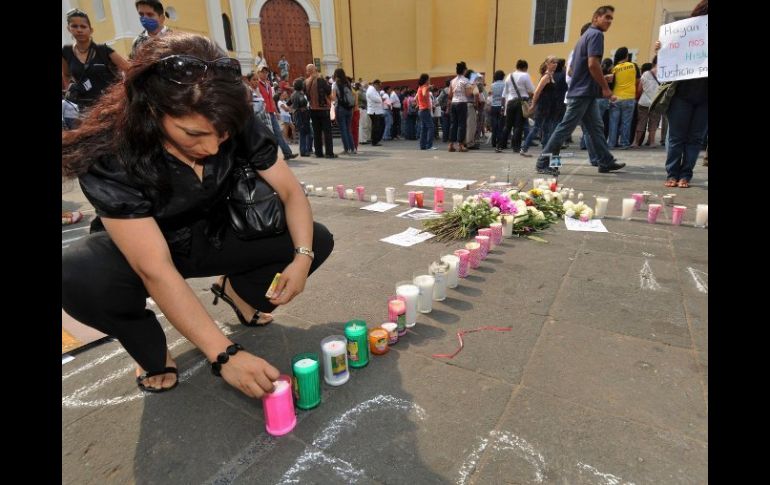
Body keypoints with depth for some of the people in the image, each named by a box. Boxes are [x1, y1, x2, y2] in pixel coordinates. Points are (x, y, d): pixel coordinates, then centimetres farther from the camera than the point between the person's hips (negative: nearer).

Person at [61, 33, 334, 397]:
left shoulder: (238, 126, -21)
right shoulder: (110, 156, -32)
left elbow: (291, 191, -15)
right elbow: (156, 270, -38)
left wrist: (302, 256, -33)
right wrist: (225, 354, -42)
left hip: (213, 237, 4)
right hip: (137, 250, -3)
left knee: (317, 240, -14)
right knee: (76, 276, -37)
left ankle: (237, 288, 13)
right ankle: (148, 344, -4)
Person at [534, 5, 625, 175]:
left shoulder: (585, 35, 22)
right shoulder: (596, 34, -8)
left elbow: (573, 68, 22)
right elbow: (593, 64, -20)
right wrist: (605, 87, -13)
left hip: (581, 90, 10)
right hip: (584, 92, -10)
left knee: (596, 128, 11)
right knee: (565, 128, -9)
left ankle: (606, 162, 15)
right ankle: (543, 162, -7)